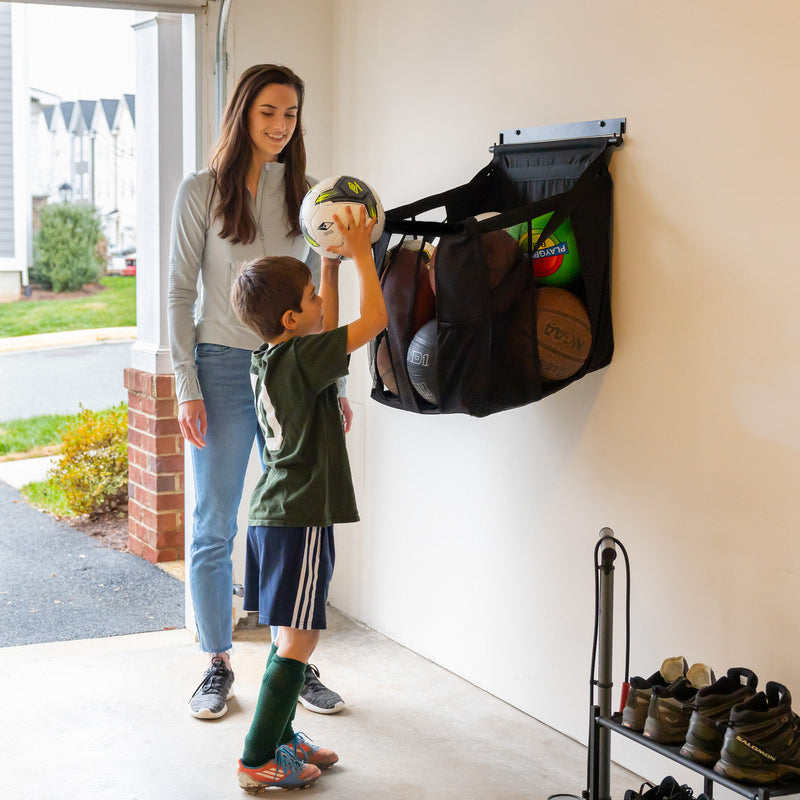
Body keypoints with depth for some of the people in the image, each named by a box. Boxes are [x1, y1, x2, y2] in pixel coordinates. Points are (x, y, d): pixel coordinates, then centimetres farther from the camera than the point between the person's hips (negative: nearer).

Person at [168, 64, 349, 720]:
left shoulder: (305, 195, 8)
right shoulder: (202, 191, 0)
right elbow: (180, 293, -1)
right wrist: (187, 387, -8)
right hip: (223, 369, -2)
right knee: (215, 526, 4)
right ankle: (218, 665, 18)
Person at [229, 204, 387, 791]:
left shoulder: (271, 358, 9)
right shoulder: (300, 359, -17)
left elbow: (328, 331, 26)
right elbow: (374, 320, -17)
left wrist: (332, 262, 21)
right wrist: (360, 253, -7)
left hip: (273, 515, 9)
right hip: (300, 518, -9)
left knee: (292, 634, 17)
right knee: (299, 638, -3)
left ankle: (280, 738, 27)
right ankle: (258, 761, 1)